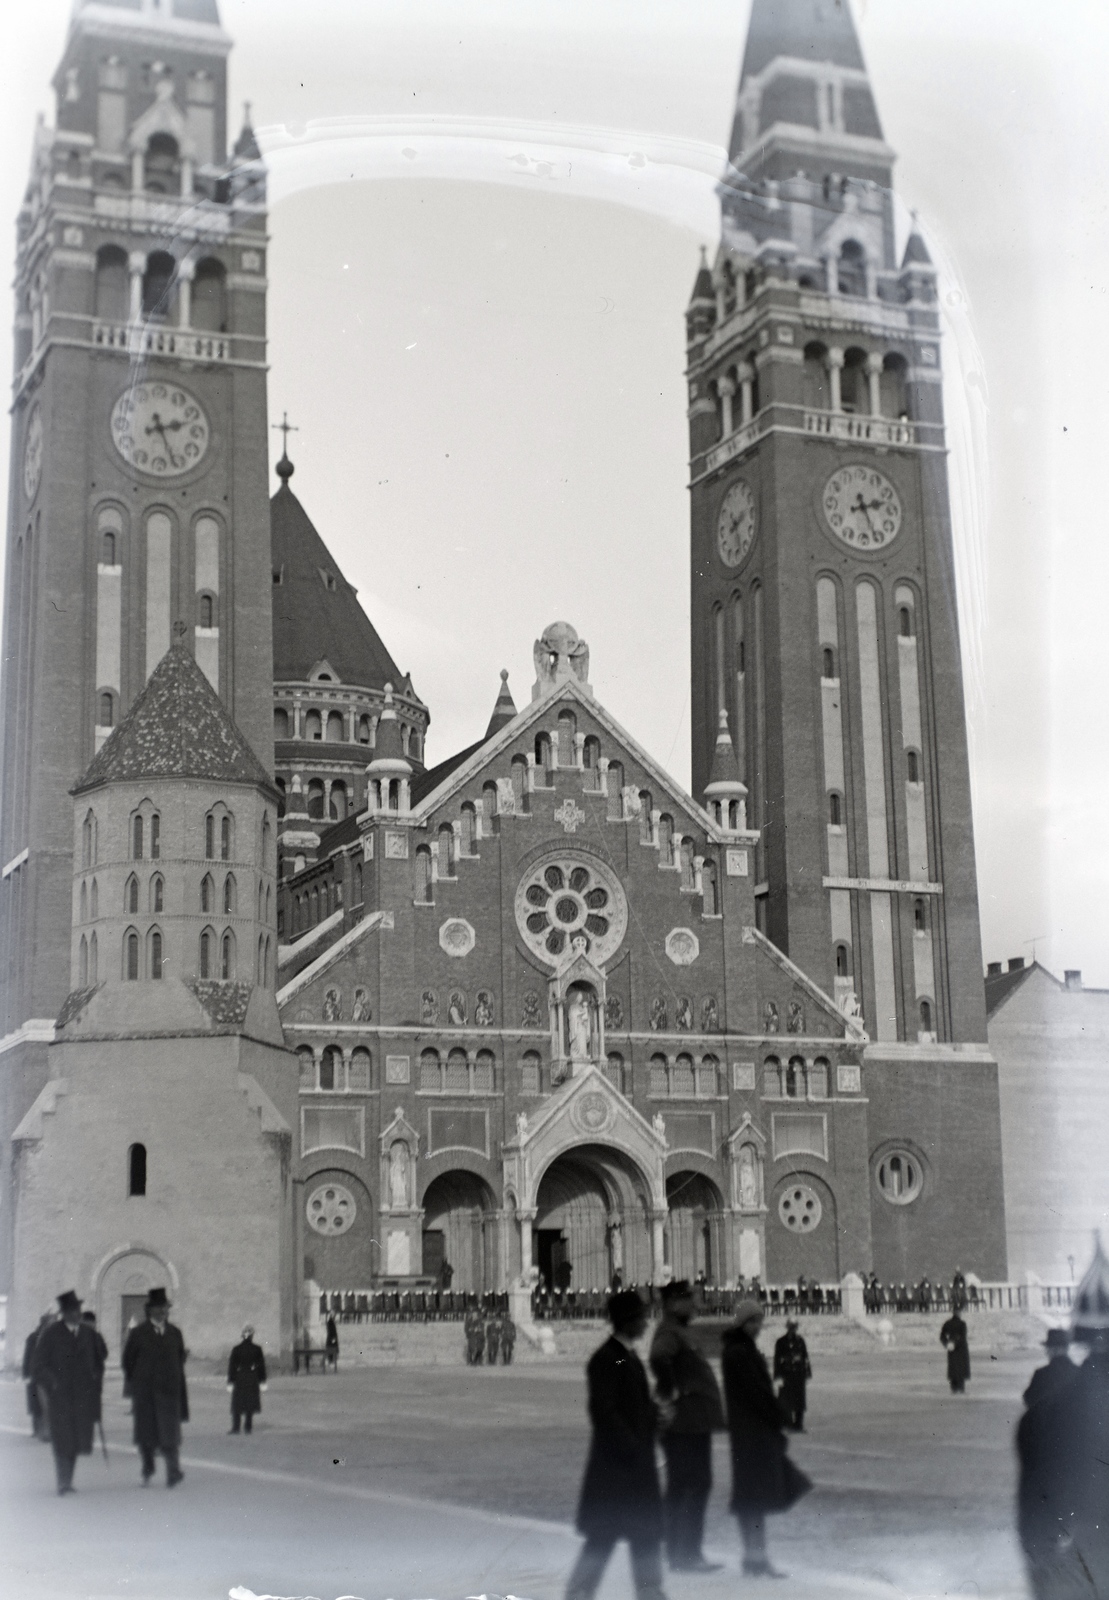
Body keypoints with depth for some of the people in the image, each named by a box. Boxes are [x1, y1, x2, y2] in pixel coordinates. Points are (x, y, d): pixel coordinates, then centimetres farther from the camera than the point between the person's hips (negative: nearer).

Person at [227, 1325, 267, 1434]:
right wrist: (262, 1381, 8)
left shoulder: (236, 1349, -6)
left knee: (237, 1405, 7)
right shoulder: (257, 1349, -4)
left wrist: (230, 1382, 1)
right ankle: (248, 1427, 8)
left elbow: (231, 1366, -4)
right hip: (253, 1380, 1)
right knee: (251, 1404, 8)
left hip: (239, 1380, -1)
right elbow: (261, 1366, 1)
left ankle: (235, 1427, 3)